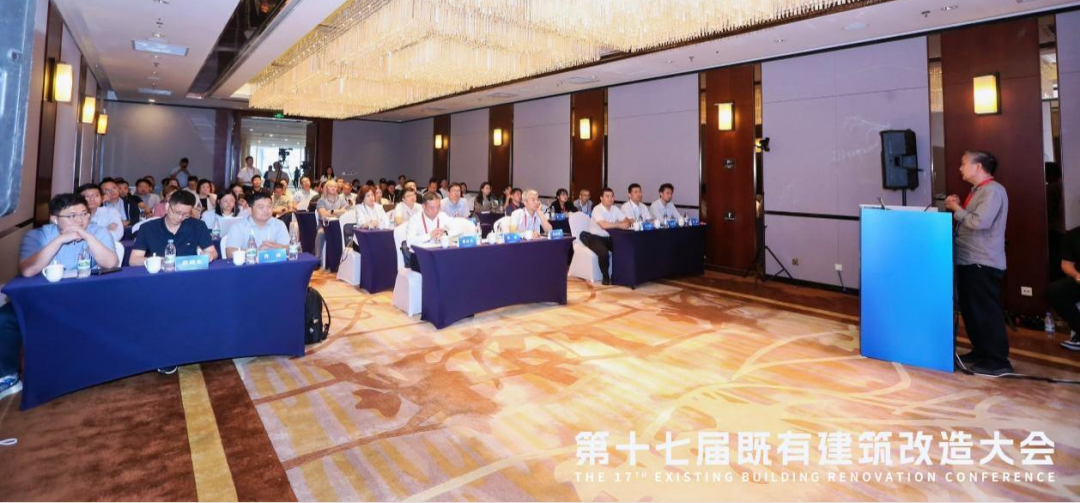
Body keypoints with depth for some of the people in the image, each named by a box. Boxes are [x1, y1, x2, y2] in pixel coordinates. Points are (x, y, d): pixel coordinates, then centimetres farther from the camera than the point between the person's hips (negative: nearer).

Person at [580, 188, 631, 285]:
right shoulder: (597, 209, -18)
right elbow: (604, 225, -33)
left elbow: (627, 221, 4)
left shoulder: (615, 209, 5)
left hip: (609, 237, 7)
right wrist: (620, 225, -26)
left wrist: (626, 224, -21)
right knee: (603, 252, -34)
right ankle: (605, 276, -11)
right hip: (595, 237, -6)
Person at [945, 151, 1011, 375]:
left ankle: (998, 362, 2)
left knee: (987, 312, -5)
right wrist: (957, 206, 6)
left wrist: (957, 209, -10)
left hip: (983, 263, -10)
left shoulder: (993, 191, -13)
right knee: (970, 310, 15)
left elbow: (979, 222, -24)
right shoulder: (978, 190, 17)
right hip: (969, 261, 10)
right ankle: (981, 352, 26)